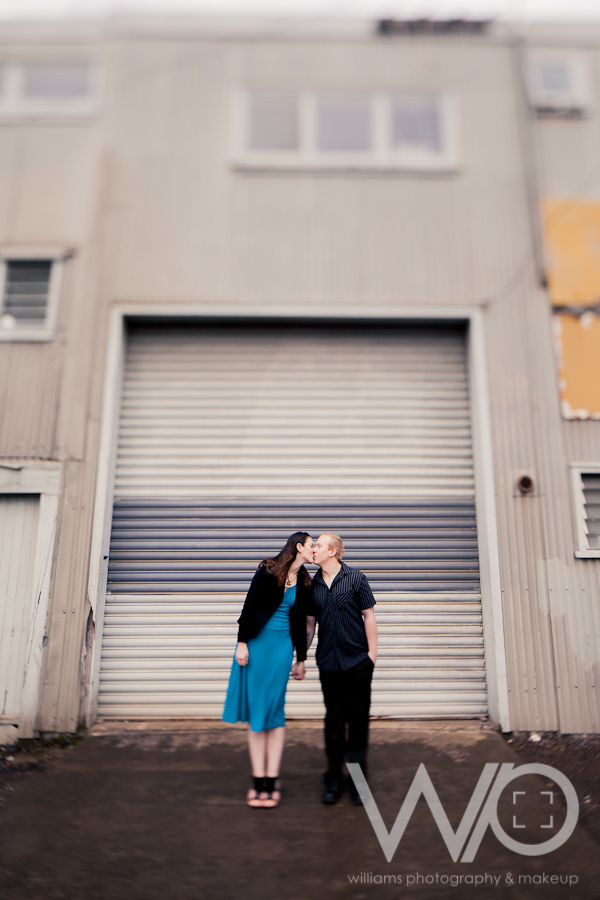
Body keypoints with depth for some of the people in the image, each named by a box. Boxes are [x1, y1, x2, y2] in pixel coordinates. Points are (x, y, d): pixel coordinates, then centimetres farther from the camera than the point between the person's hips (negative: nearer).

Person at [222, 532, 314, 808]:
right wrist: (242, 643, -11)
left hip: (282, 647, 3)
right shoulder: (268, 570, -5)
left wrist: (300, 658, 17)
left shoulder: (304, 583, 8)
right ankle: (258, 779, 9)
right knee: (254, 712, 1)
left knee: (274, 711, -1)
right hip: (256, 643, -3)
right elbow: (249, 606, -7)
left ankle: (272, 780, 6)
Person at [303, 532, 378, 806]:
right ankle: (333, 779, 21)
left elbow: (369, 616, -1)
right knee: (333, 719, 9)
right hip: (328, 663, 3)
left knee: (358, 718, 5)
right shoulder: (312, 585, 6)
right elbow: (309, 624, 12)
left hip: (358, 661, -2)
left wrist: (372, 651, -5)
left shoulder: (356, 578, -3)